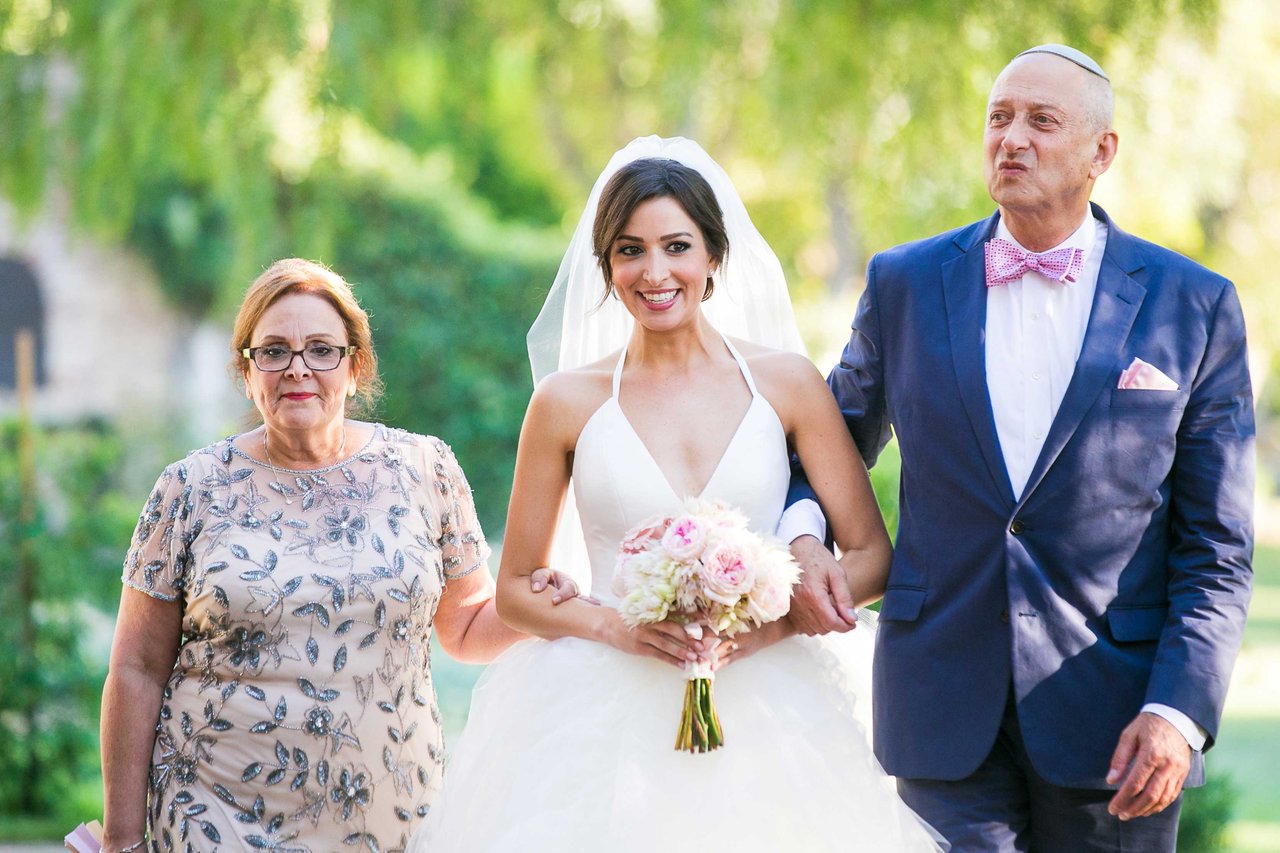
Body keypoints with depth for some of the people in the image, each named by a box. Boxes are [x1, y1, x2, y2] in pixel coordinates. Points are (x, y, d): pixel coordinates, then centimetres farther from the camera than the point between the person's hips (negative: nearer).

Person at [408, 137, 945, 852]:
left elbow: (873, 556, 3)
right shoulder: (568, 403, 2)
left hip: (762, 716, 0)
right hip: (609, 721, 0)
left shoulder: (787, 385, 3)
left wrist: (773, 620, -13)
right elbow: (517, 587, 7)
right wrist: (616, 627, -11)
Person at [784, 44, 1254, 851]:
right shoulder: (905, 284, 6)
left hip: (1113, 715, -1)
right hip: (946, 708, 1)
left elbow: (1218, 548, 0)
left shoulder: (1194, 306, 0)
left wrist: (1178, 711, -12)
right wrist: (801, 536, -6)